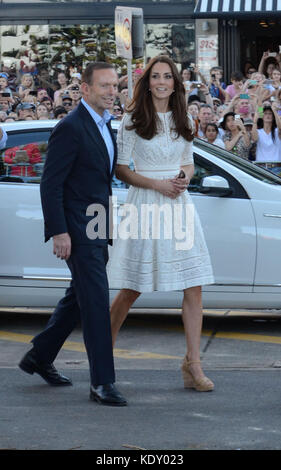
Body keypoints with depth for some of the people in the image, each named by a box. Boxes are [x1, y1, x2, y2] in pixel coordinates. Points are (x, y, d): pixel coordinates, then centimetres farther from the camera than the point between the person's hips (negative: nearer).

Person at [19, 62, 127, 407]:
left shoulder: (104, 124, 13)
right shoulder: (71, 128, -15)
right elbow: (50, 184, -17)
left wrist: (107, 223, 18)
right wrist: (59, 232, -20)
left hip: (97, 229, 10)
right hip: (77, 229, -9)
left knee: (79, 298, 18)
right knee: (96, 301, -10)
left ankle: (39, 357, 32)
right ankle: (102, 382, -7)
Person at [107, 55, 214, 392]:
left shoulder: (182, 121, 12)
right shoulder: (133, 120, -2)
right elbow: (121, 169, -3)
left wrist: (184, 178, -3)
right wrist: (158, 184, -13)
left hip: (178, 203, 4)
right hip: (145, 204, -4)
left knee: (193, 288, -4)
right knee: (131, 290, 1)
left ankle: (193, 365, -1)